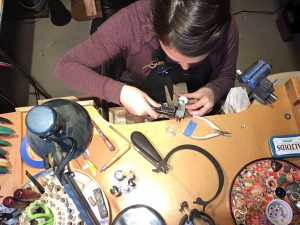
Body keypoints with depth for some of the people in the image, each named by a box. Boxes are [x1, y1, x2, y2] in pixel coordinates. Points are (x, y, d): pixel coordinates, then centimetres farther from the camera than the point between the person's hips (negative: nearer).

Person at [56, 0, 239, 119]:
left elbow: (226, 78, -4)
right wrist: (119, 92, -39)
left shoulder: (227, 29, -23)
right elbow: (66, 67, -24)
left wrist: (213, 90, -27)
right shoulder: (131, 21, -31)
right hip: (135, 106, -1)